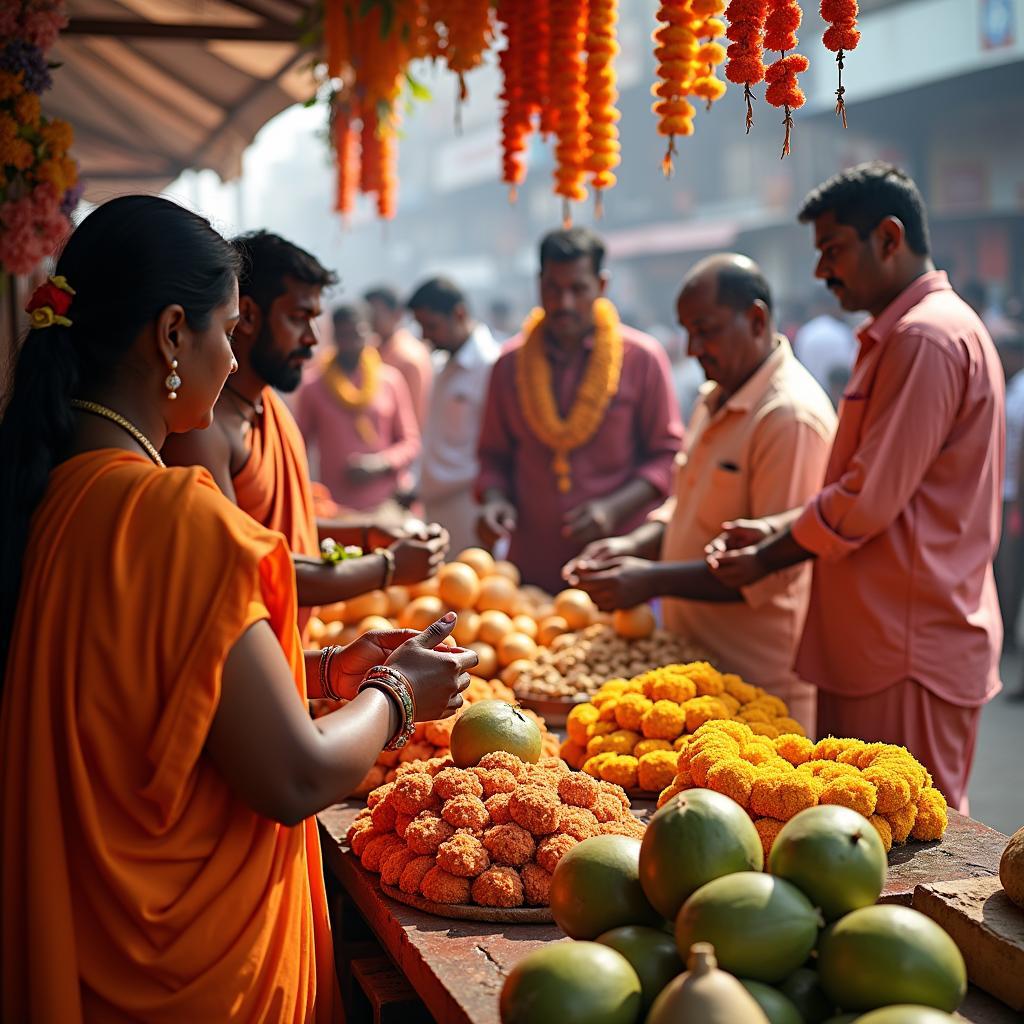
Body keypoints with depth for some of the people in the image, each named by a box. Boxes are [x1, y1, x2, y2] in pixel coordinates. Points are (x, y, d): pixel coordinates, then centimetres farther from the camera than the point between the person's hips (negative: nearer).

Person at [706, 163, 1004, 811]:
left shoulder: (927, 337, -16)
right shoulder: (899, 334, 19)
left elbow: (870, 500, -20)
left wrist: (768, 558, -6)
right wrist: (778, 528, 8)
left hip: (910, 651, -10)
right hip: (876, 640, 10)